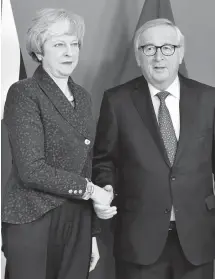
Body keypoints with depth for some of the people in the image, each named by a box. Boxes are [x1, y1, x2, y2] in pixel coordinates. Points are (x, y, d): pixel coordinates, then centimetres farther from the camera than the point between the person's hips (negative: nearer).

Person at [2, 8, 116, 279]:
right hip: (33, 223, -6)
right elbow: (31, 169, -18)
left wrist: (92, 233, 12)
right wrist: (90, 189, -11)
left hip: (78, 223, 6)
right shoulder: (24, 93, -10)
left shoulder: (82, 96, 10)